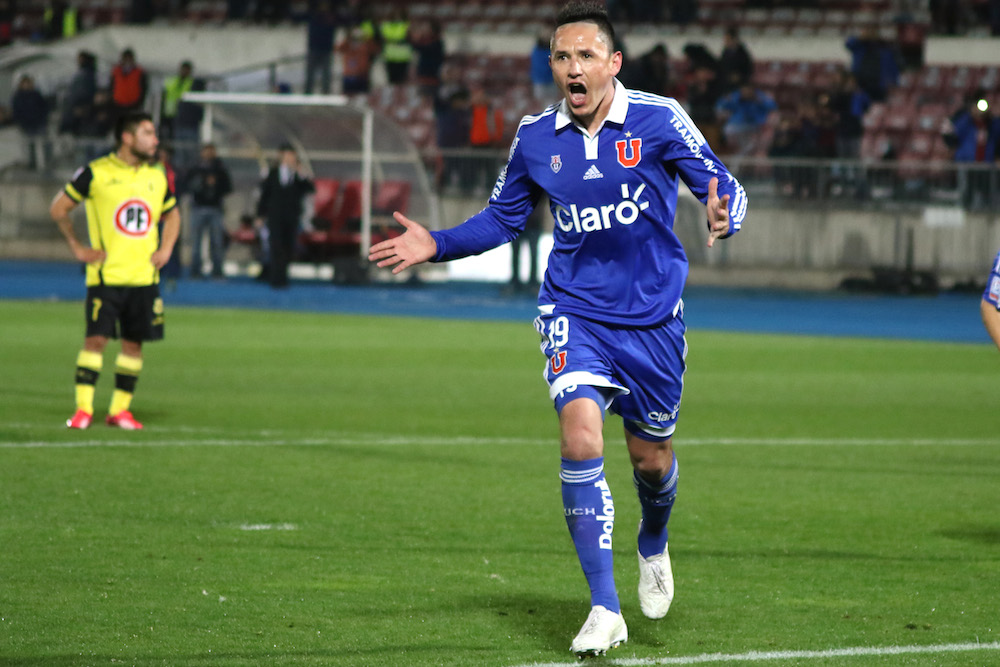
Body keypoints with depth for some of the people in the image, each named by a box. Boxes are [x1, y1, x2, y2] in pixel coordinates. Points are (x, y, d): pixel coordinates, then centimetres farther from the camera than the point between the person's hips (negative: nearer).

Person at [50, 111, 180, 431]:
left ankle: (119, 409, 14)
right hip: (105, 275, -4)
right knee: (96, 338, -10)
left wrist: (165, 249, 11)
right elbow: (58, 209, 4)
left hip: (144, 276, 4)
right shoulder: (95, 173, -5)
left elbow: (171, 214, 27)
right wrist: (77, 248, 1)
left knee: (134, 342, 4)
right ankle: (83, 409, -5)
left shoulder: (157, 177, 10)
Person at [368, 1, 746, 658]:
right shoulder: (536, 137, -2)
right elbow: (502, 218, 13)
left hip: (653, 315, 0)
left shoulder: (659, 119, -11)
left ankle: (654, 548, 49)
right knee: (580, 435, -21)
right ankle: (605, 609, -15)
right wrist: (437, 245, -2)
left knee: (653, 460, 11)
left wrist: (723, 217, -33)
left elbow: (725, 187, -9)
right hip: (575, 311, 1)